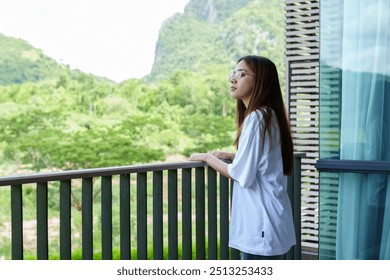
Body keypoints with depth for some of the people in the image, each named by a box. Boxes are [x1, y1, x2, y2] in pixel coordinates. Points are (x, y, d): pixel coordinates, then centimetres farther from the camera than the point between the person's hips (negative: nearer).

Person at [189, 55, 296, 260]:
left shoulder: (256, 117, -17)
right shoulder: (269, 115, 12)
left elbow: (242, 175, -16)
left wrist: (207, 157, -2)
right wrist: (231, 156, 11)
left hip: (261, 227, -10)